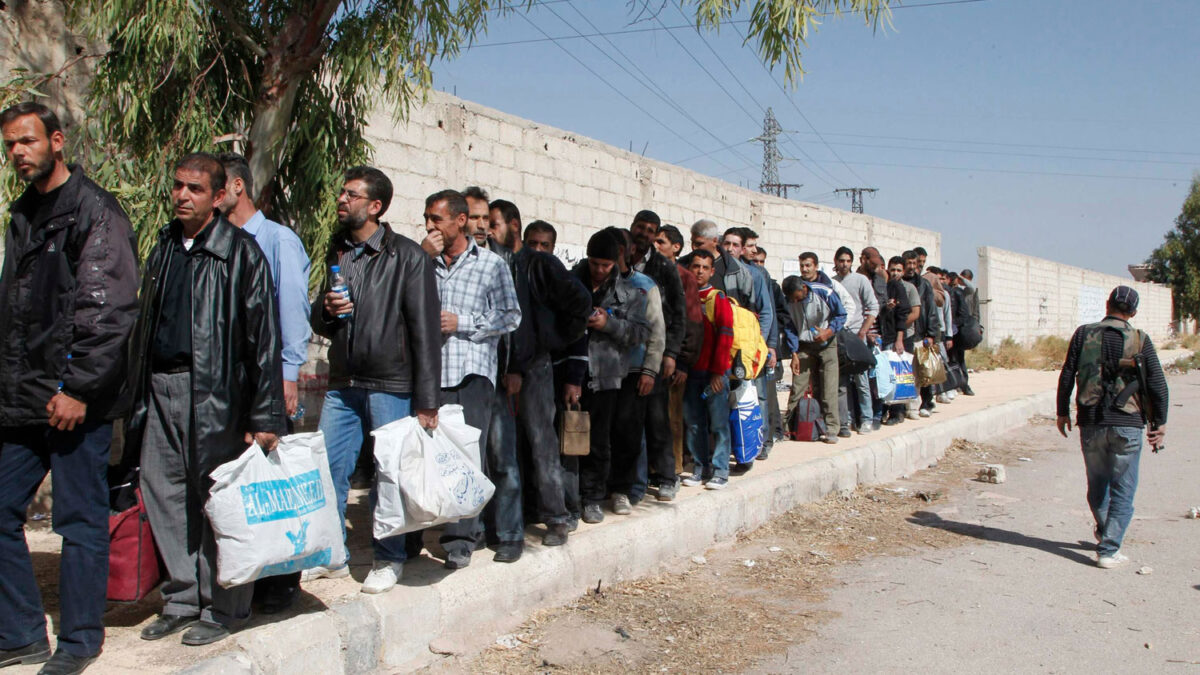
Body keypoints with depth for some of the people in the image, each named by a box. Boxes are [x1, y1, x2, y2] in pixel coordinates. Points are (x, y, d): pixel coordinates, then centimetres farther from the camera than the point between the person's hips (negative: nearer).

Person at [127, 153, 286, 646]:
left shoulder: (239, 251, -6)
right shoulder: (164, 246, 14)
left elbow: (263, 334, -10)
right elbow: (146, 324, 20)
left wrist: (264, 415, -15)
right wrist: (136, 393, 16)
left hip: (213, 391, -7)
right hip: (160, 388, 7)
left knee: (218, 499, 0)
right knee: (163, 493, 10)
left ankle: (224, 607, 13)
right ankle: (182, 600, 23)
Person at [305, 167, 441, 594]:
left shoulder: (407, 257, -6)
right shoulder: (337, 253, 14)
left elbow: (425, 332, -9)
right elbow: (317, 322, 22)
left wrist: (426, 401, -12)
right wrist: (325, 309, -4)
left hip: (390, 386, -5)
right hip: (342, 384, 6)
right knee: (328, 468, 5)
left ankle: (388, 559, 18)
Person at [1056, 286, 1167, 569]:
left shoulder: (1084, 334, 1)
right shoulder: (1140, 340, -2)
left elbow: (1066, 376, 1)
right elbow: (1158, 386, -2)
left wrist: (1062, 412, 12)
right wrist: (1160, 424, 8)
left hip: (1091, 424, 2)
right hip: (1127, 426, -2)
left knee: (1097, 485, 19)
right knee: (1123, 491, 5)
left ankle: (1105, 534, 38)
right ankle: (1108, 550, 0)